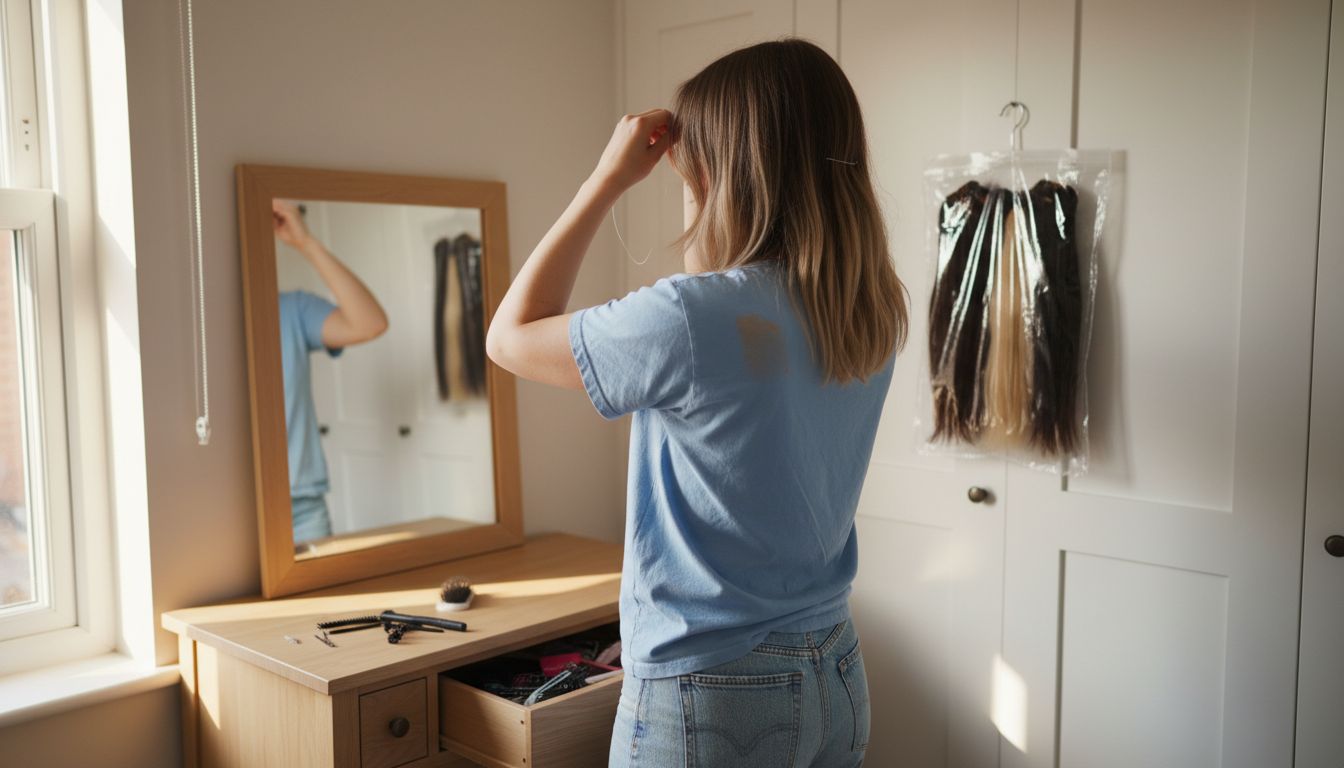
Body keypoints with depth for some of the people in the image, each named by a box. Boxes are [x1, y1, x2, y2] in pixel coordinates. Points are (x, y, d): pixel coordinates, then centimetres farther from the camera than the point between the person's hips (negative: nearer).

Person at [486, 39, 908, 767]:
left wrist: (607, 179, -8)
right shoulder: (873, 311, -4)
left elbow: (510, 335, -10)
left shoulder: (689, 321, -26)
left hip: (712, 694, -6)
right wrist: (696, 157, 5)